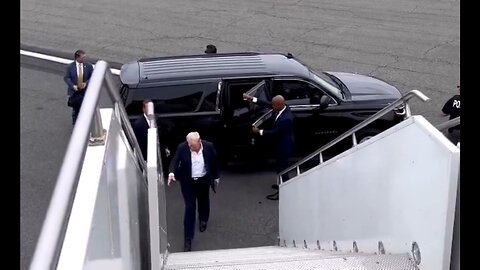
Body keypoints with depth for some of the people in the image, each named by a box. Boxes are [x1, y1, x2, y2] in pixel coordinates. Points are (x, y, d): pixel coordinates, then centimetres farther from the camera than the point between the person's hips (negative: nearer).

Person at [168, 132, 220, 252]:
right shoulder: (182, 148, -19)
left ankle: (203, 220, 57)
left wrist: (216, 177, 8)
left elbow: (214, 162, -2)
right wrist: (172, 173, -36)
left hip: (203, 180, 2)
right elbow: (175, 161, -16)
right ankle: (188, 239, 1)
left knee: (203, 202, 25)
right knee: (189, 208, -4)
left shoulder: (209, 146, -16)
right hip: (188, 182, -2)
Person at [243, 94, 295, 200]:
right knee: (281, 165, 25)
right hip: (281, 143, 9)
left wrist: (259, 131, -17)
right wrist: (252, 99, -10)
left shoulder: (286, 119, -36)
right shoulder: (282, 107, -11)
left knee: (281, 167, 4)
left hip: (284, 145, -9)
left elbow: (274, 132, -27)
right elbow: (267, 104, -3)